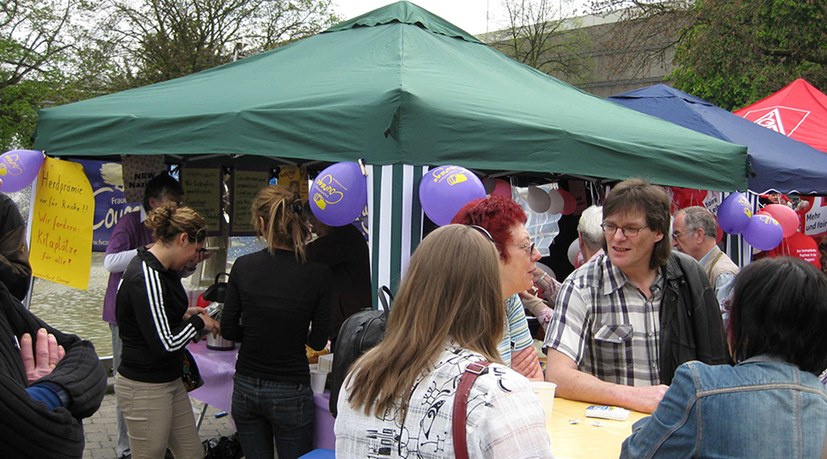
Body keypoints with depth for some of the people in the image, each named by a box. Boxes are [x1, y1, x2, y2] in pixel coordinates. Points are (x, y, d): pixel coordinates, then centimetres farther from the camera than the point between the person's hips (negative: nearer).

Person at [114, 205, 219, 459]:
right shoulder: (146, 278, -24)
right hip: (145, 387, -10)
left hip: (170, 380, 10)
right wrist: (198, 323, -10)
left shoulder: (160, 270, 7)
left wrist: (185, 314, 6)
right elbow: (164, 344, -24)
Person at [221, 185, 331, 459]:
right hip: (290, 393, -3)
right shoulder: (318, 274, -13)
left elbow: (228, 330, -2)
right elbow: (318, 341, -6)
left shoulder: (243, 266, -8)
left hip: (246, 388, 3)